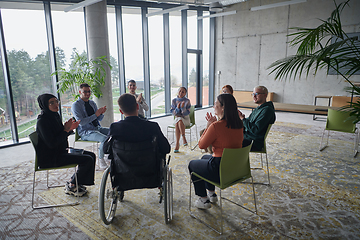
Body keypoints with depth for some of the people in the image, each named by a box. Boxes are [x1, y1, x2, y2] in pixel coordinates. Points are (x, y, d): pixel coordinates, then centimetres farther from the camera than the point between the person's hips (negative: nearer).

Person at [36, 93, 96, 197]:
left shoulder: (55, 116, 9)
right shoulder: (42, 121, -19)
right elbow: (51, 143, -24)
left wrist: (70, 128, -3)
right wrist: (65, 130, -21)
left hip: (60, 151, 9)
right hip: (50, 158, -9)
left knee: (91, 155, 5)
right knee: (88, 160, -18)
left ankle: (74, 181, 15)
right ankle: (71, 186, 1)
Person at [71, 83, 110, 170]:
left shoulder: (92, 103, 14)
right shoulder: (75, 105, -6)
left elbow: (99, 119, 13)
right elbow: (81, 122, -18)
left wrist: (101, 113, -10)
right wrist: (95, 114, -22)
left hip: (97, 128, 7)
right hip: (85, 132, -7)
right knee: (104, 138, -31)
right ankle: (101, 160, -11)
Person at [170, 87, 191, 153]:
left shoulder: (187, 101, -4)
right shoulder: (174, 101, 4)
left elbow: (187, 113, -9)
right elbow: (173, 112, 1)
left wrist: (183, 107, -26)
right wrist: (177, 108, -17)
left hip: (185, 119, -2)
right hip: (177, 118, 2)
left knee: (180, 121, -35)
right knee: (177, 124, -32)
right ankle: (177, 143, -32)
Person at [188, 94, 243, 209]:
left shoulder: (216, 126, -26)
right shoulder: (239, 124, -2)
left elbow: (201, 145, -12)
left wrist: (208, 125, -8)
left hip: (221, 171, -8)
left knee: (192, 164, 20)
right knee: (205, 158, 34)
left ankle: (204, 200, 26)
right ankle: (212, 194, 42)